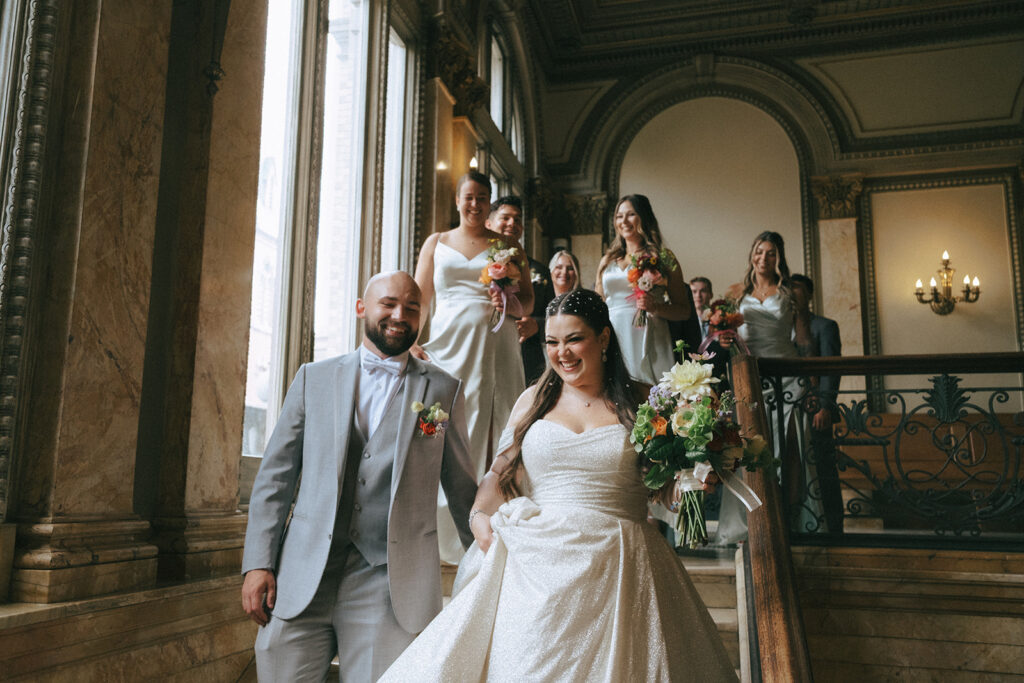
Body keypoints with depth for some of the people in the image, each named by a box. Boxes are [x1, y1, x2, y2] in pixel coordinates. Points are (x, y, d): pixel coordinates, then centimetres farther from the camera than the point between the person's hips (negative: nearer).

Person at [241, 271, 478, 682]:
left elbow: (462, 489, 10)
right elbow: (275, 477, 8)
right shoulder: (313, 378, 8)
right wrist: (258, 563, 0)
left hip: (391, 586, -1)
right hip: (301, 582, 2)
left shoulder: (444, 390, 5)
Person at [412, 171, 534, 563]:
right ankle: (448, 537, 2)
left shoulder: (507, 245, 14)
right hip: (448, 346, 1)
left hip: (495, 348, 0)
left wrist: (511, 304, -9)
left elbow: (529, 301, 14)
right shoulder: (436, 243, 16)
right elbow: (419, 299, 11)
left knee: (492, 431, -5)